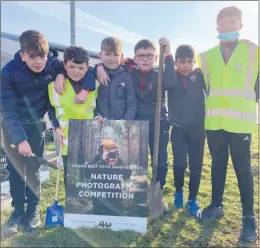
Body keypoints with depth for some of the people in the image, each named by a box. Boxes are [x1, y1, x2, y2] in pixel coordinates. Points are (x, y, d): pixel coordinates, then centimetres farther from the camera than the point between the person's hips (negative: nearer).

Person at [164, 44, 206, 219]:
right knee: (180, 164, -7)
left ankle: (193, 200, 25)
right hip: (178, 128, 0)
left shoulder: (200, 76, 0)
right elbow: (168, 82, -24)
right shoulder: (172, 78, 0)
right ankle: (179, 192, 23)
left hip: (197, 128, 1)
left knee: (196, 166, 6)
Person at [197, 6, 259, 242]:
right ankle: (216, 205, 28)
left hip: (240, 120, -3)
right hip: (214, 120, 3)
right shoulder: (207, 56, 10)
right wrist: (208, 107, 10)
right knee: (218, 164, 13)